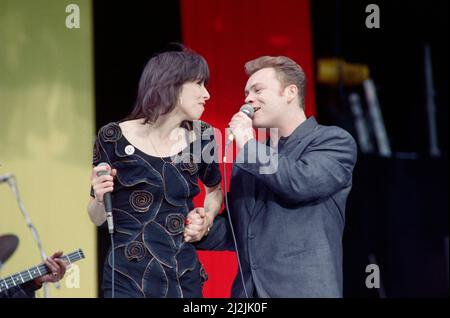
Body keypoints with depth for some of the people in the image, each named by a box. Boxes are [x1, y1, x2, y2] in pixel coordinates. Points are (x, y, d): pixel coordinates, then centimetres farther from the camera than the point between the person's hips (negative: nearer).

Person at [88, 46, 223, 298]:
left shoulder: (201, 136, -1)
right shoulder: (115, 138, -7)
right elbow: (98, 219, 3)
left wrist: (208, 218, 2)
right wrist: (100, 198, -17)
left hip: (184, 277, 3)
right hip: (127, 279, -3)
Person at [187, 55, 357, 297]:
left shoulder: (335, 142, -1)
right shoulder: (247, 159, 18)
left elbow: (302, 182, -19)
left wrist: (248, 145, -6)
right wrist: (204, 230, 0)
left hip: (304, 290, -6)